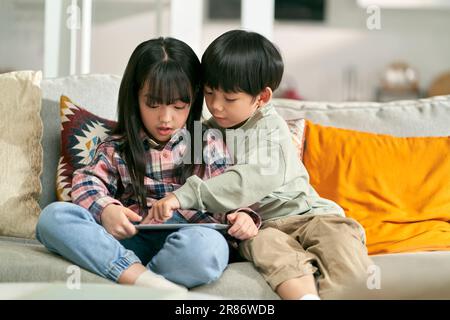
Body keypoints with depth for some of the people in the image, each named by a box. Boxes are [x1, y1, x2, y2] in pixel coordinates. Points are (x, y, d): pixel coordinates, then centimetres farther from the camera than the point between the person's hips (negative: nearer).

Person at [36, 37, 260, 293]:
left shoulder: (209, 146, 16)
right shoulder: (116, 149, 17)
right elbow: (88, 182, 6)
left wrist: (243, 215, -11)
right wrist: (105, 209, -17)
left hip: (186, 237, -2)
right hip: (130, 238, 2)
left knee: (209, 247, -40)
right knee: (54, 216, -23)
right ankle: (142, 278, -34)